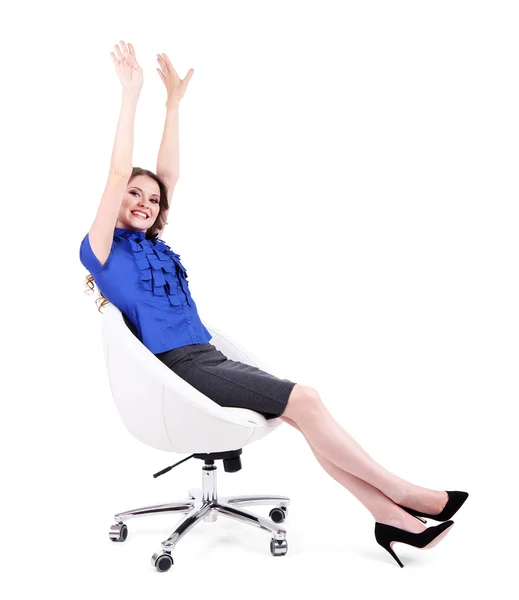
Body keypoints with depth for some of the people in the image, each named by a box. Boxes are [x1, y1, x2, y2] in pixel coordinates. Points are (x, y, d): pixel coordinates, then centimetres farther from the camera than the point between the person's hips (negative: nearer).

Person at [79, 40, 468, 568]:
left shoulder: (153, 245, 21)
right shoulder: (103, 249, 2)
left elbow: (168, 175, 20)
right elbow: (119, 174, -8)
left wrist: (173, 102, 20)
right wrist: (131, 94, -8)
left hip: (209, 358, 7)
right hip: (177, 366, -7)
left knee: (305, 411, -13)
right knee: (303, 400, -19)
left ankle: (389, 515, -14)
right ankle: (402, 494, -9)